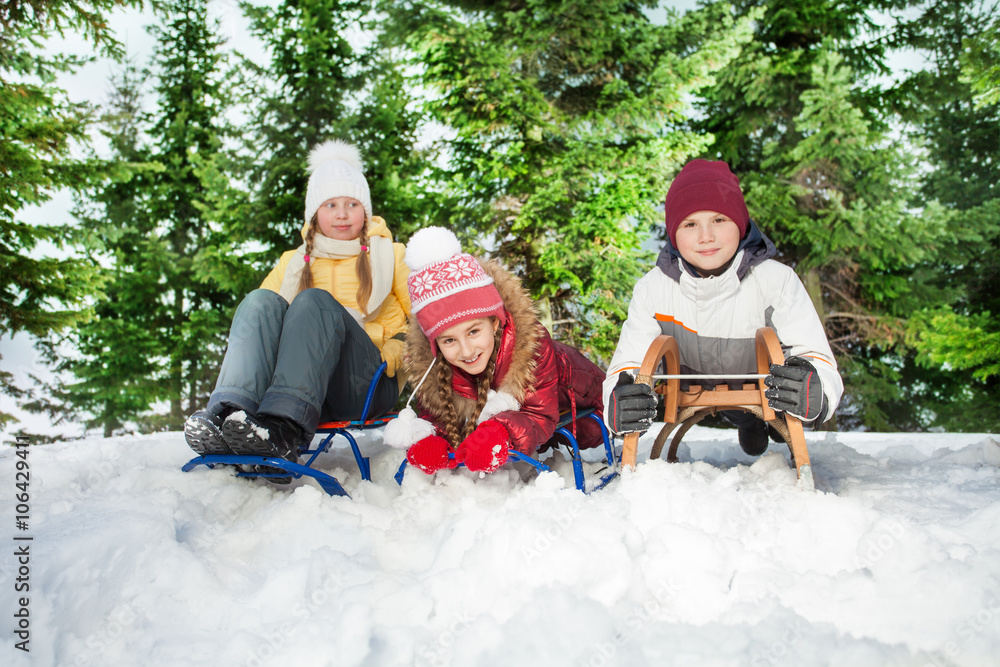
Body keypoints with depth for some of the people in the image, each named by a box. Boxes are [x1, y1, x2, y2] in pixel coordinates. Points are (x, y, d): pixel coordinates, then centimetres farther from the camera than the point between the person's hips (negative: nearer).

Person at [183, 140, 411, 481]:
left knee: (315, 301, -28)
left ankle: (284, 429, -50)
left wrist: (394, 351, -7)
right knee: (261, 301, -21)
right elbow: (257, 324, 17)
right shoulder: (293, 264, 25)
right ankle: (226, 415, -44)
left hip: (367, 386, -3)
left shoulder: (389, 256, 19)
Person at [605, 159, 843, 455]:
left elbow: (816, 358, -32)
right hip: (701, 394, 1)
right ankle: (747, 422, 27)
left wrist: (815, 388, -57)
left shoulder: (776, 281, -27)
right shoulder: (652, 288, -22)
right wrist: (621, 398, -50)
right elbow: (628, 362, -25)